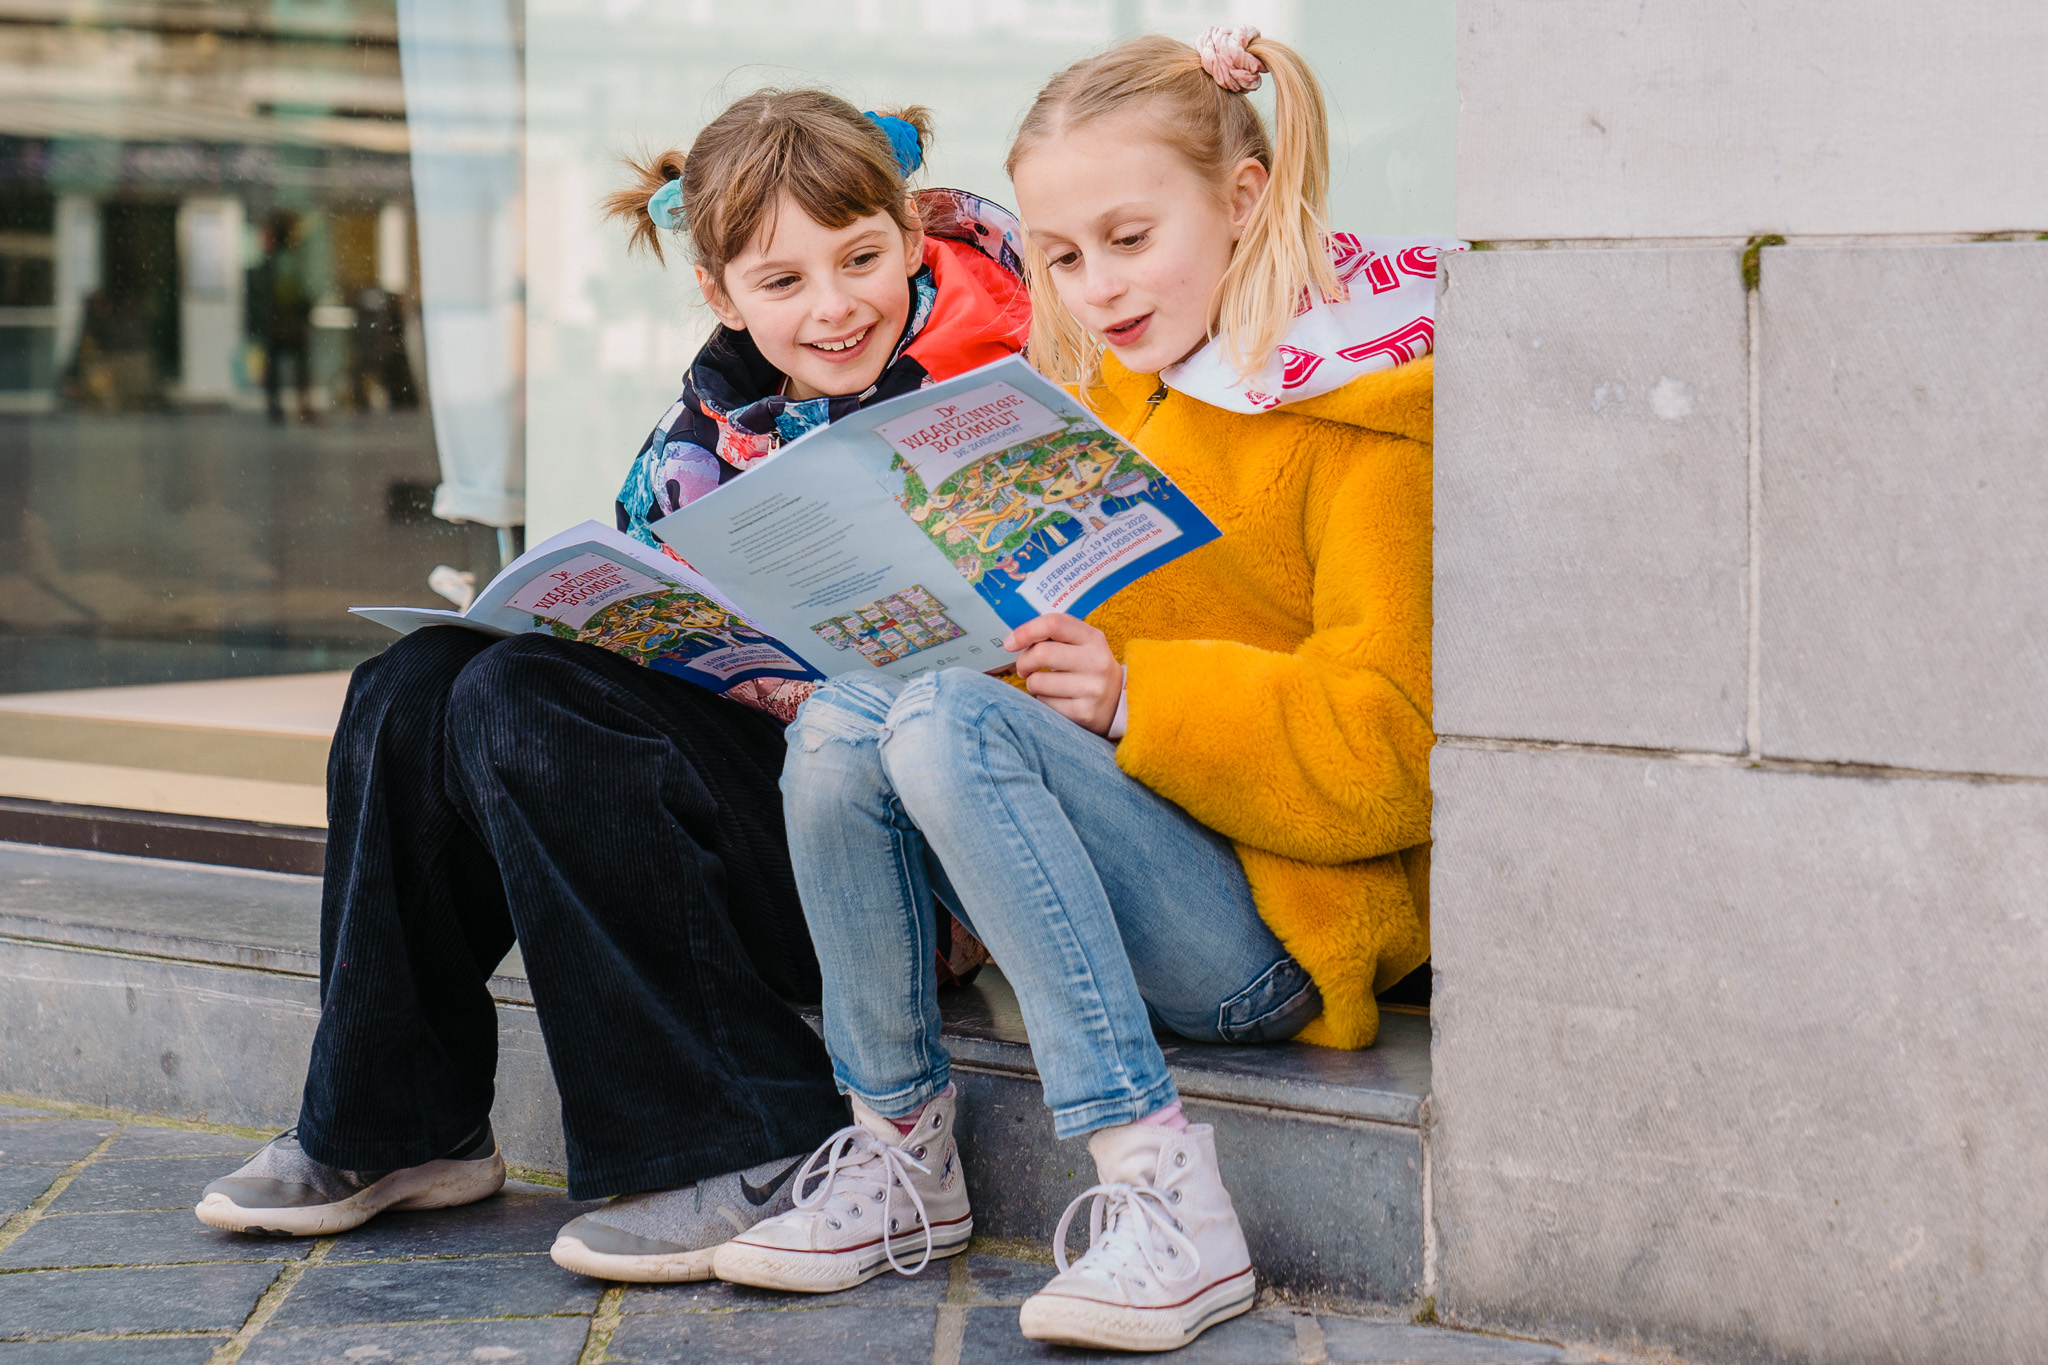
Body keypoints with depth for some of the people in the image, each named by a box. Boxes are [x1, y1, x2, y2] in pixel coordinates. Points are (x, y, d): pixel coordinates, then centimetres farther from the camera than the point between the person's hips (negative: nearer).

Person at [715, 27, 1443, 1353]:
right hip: (1127, 881, 7)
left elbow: (1391, 752, -15)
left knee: (953, 724, -28)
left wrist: (1134, 695, -24)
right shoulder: (1110, 395, 16)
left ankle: (1165, 1196, -30)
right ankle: (901, 1157, -6)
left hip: (1284, 930, -7)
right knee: (843, 721, -16)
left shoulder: (1362, 412, -8)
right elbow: (1060, 651, 21)